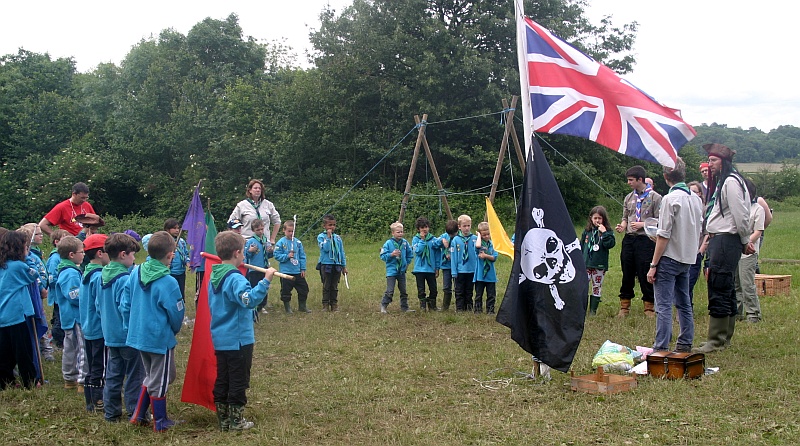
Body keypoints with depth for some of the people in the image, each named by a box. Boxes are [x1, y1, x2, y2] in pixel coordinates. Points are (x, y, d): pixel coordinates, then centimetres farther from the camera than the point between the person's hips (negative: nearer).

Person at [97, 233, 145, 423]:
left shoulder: (103, 277, 5)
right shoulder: (125, 280, -21)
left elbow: (99, 305, 14)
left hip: (110, 334, 8)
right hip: (128, 336, -8)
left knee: (113, 374, 15)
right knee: (134, 375, 2)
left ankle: (111, 412, 20)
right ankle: (136, 413, 8)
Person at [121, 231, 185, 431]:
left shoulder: (136, 273, -3)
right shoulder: (168, 282, -22)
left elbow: (125, 304, 4)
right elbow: (176, 313, -13)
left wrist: (130, 327, 15)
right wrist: (175, 330, 8)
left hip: (138, 335, 7)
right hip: (161, 338, -7)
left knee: (150, 376, 24)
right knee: (160, 381, 9)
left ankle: (138, 415, 27)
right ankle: (160, 423, 21)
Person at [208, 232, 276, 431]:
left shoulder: (214, 277, 7)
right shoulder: (235, 278, -20)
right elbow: (249, 300, -38)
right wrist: (265, 280, -41)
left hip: (219, 339, 8)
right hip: (238, 340, -8)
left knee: (222, 381, 13)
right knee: (238, 381, 4)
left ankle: (223, 420, 20)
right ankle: (236, 421, 11)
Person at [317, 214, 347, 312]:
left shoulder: (337, 238, 9)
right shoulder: (321, 237, -3)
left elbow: (341, 252, 13)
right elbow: (325, 248, -19)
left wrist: (344, 266, 12)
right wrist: (328, 237, -18)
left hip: (337, 265, 3)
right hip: (326, 265, -3)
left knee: (335, 287, 8)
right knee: (326, 287, 2)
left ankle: (334, 304, 14)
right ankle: (325, 305, 7)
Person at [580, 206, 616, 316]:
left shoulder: (607, 232, 1)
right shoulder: (586, 231, 7)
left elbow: (610, 244, -14)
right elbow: (581, 247, 13)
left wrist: (604, 233, -19)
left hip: (600, 265, -1)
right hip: (586, 264, 1)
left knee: (597, 288, 6)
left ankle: (593, 311, 14)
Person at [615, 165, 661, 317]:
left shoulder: (655, 197, -2)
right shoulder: (629, 198, 14)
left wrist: (643, 224, -16)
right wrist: (622, 226, 0)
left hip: (646, 240, -5)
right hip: (629, 239, 5)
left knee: (645, 276, -3)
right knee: (627, 275, 8)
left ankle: (649, 308, 8)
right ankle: (624, 307, 15)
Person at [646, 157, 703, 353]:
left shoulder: (670, 199, -15)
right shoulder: (696, 199, 6)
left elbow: (664, 236, -16)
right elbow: (699, 232, 13)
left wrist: (653, 265, -12)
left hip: (670, 258, -7)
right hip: (688, 259, 8)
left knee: (664, 306, -7)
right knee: (684, 304, 16)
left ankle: (660, 349, -8)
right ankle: (685, 344, 22)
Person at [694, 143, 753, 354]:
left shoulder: (731, 182, -14)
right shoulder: (719, 182, 19)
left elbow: (740, 215, -16)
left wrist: (745, 241, -7)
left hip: (726, 240, -11)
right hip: (719, 240, 11)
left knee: (718, 291, -10)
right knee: (726, 291, 14)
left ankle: (716, 341, -8)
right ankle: (725, 337, 20)